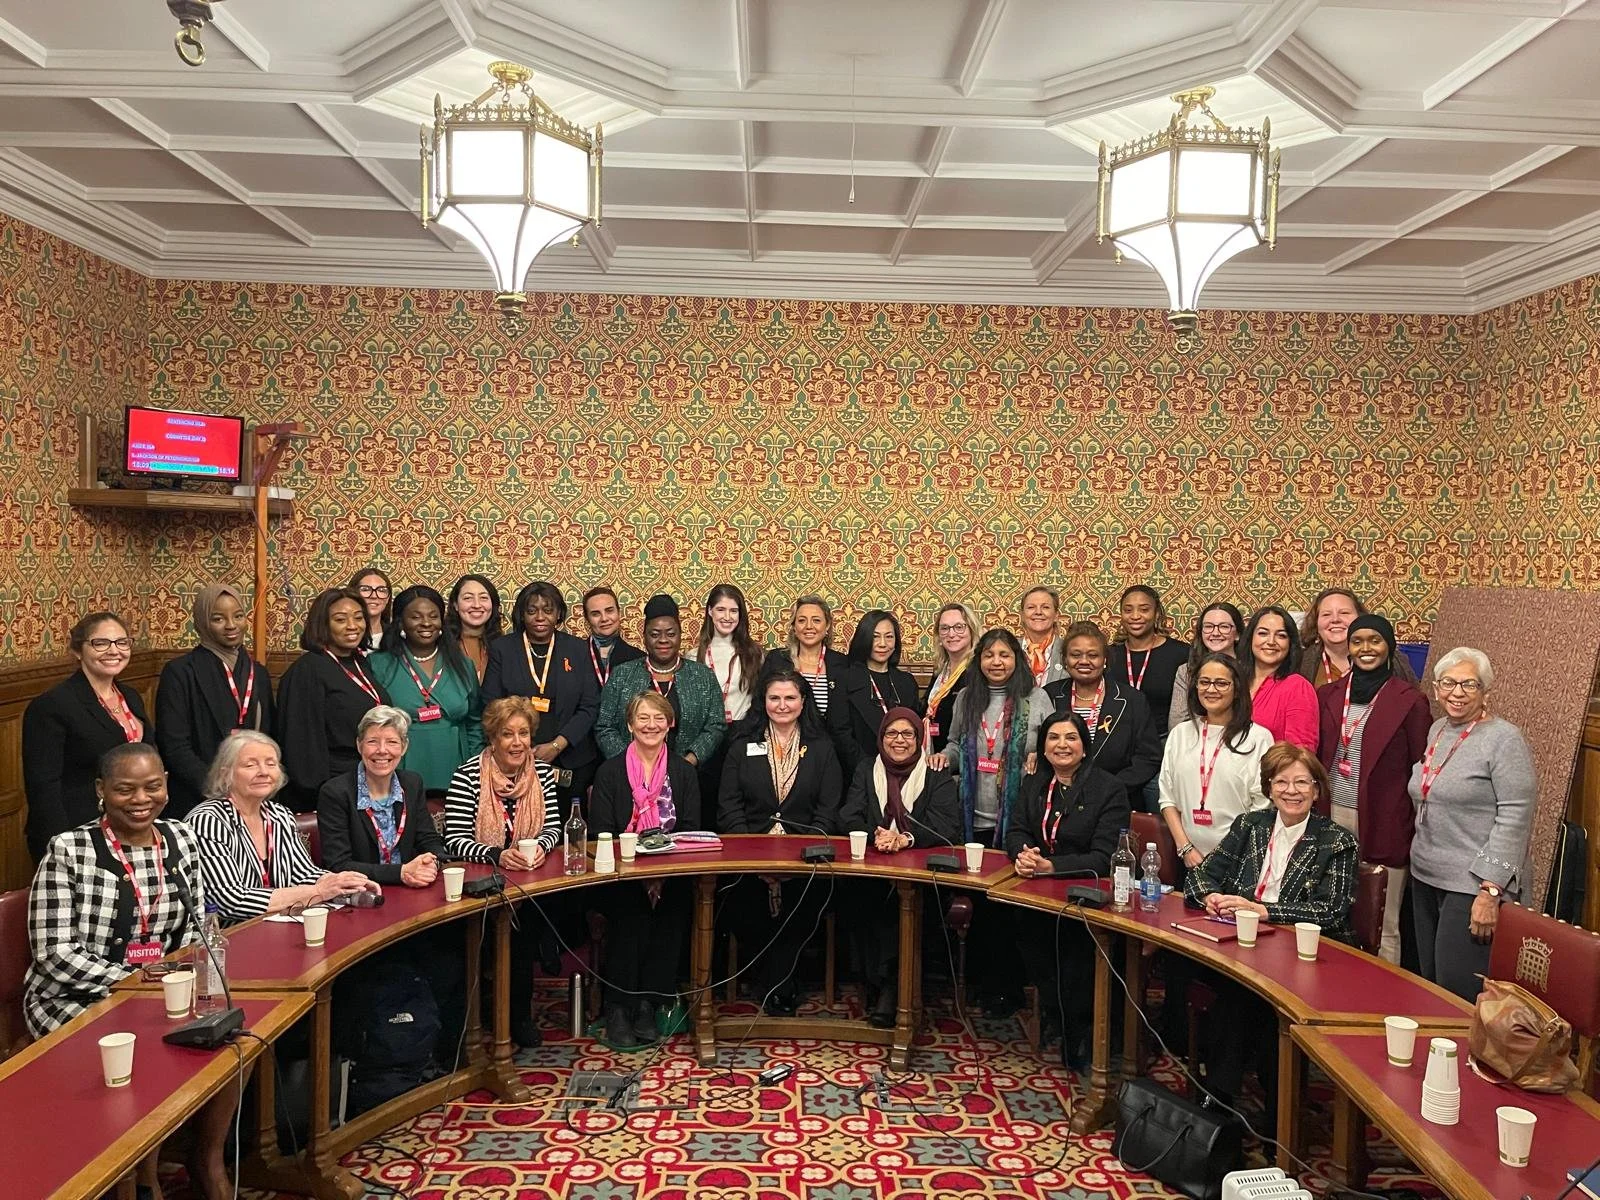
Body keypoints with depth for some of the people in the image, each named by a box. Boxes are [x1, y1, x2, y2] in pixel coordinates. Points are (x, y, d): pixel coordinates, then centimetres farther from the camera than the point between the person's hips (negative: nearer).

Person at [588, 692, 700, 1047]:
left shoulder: (684, 771, 12)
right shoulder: (609, 772, 7)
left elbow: (690, 831, 4)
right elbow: (601, 835, -1)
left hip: (671, 874, 1)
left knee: (671, 911, -28)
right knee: (630, 912, -30)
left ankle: (648, 1004, -13)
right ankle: (618, 1007, -15)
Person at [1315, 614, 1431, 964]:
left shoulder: (1410, 701, -3)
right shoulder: (1328, 695, 10)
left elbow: (1421, 768, -2)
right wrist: (1315, 812, 11)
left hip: (1382, 825, -4)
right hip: (1333, 816, 4)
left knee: (1382, 928, 3)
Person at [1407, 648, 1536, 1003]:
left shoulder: (1504, 740, -12)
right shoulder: (1437, 730, 11)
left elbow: (1515, 818, -16)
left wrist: (1491, 890, -20)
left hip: (1473, 885, -7)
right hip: (1426, 877, 7)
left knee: (1457, 989, -5)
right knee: (1430, 984, 13)